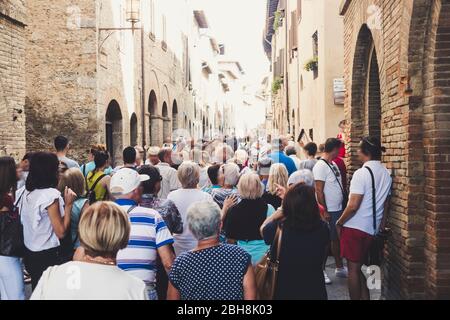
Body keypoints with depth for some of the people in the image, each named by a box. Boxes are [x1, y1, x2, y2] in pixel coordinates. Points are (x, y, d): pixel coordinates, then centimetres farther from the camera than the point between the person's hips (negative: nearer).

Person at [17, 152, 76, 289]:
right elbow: (61, 232, -20)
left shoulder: (23, 192, 1)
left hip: (30, 254, 7)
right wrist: (68, 204, -15)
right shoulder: (50, 195, -21)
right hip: (49, 256, -7)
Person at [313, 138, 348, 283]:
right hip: (328, 211, -9)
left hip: (338, 210, 9)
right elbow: (319, 191, -20)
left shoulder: (333, 164, 12)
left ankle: (339, 267, 29)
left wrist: (342, 205, 14)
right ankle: (320, 270, 12)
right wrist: (324, 211, -20)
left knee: (336, 239, 18)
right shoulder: (321, 166, -17)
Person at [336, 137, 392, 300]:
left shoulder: (361, 173, -17)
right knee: (361, 266, 19)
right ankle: (365, 297, 23)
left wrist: (339, 223, -8)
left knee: (353, 268, 3)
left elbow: (353, 205, -20)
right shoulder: (386, 174, 6)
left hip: (354, 226, -7)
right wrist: (382, 223, 23)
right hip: (372, 228, 7)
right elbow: (386, 203, 14)